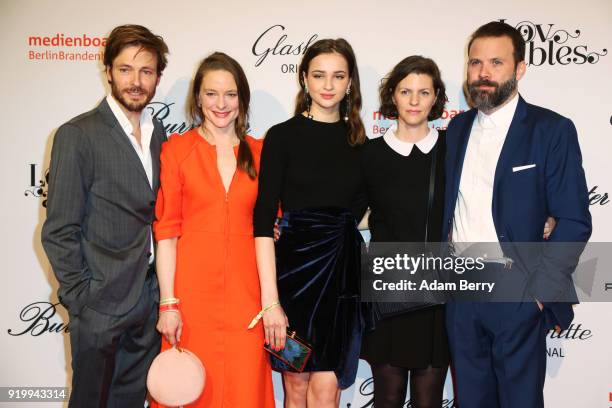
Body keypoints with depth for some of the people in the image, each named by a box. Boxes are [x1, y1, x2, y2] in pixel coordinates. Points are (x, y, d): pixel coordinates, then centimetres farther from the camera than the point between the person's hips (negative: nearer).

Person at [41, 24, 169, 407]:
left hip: (150, 301, 5)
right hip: (102, 305, -5)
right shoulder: (78, 135, -11)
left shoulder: (158, 135, 8)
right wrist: (81, 299, -12)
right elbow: (59, 231, -11)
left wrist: (165, 291, 7)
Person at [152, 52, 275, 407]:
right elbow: (166, 230, -3)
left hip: (245, 289, 2)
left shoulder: (259, 152, 7)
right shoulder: (177, 149, 0)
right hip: (192, 288, -2)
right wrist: (168, 303, -8)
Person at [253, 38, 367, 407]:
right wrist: (270, 299, -18)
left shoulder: (357, 139, 7)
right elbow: (264, 219, -11)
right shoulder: (283, 135, -4)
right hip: (295, 265, -2)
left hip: (343, 268, 3)